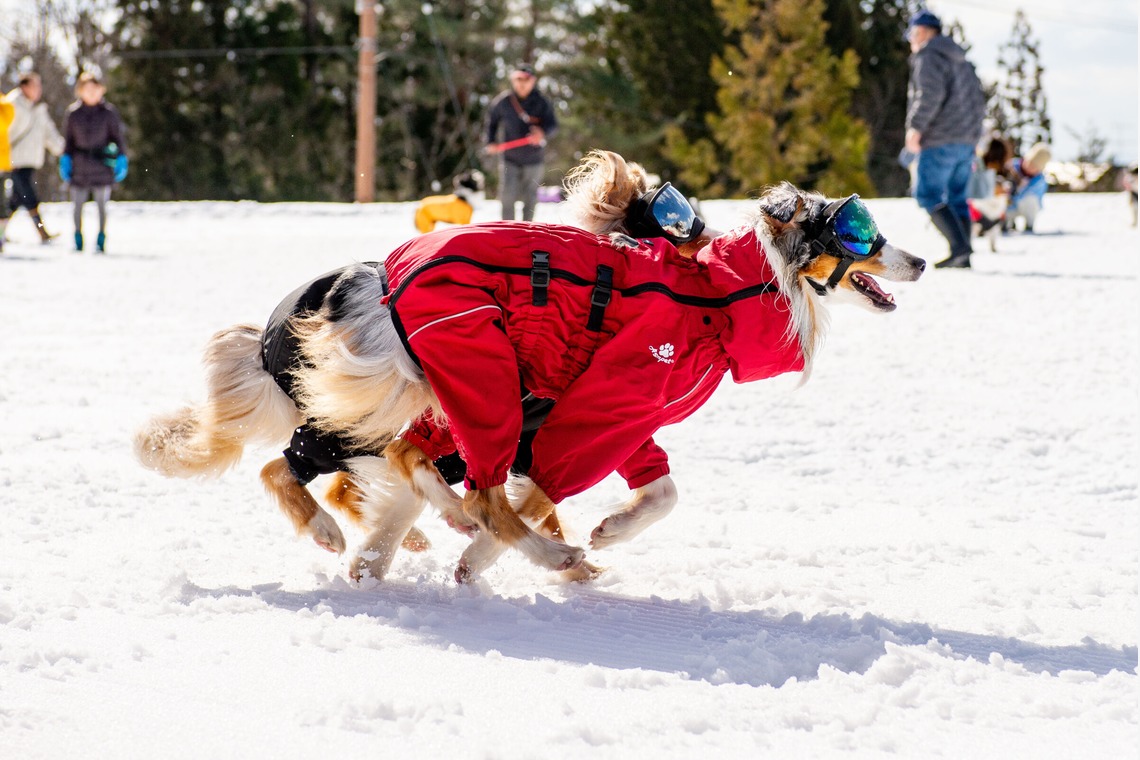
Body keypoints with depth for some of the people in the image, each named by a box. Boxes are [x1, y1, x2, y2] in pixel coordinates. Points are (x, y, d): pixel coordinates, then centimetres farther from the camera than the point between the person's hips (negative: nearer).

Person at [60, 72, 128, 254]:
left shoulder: (108, 112, 0)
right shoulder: (73, 112, 5)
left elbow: (118, 137, 5)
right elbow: (68, 138, 12)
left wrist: (121, 159, -2)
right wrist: (65, 159, 4)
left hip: (102, 165, -2)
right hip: (79, 166, 2)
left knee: (102, 204, 0)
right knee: (77, 204, 2)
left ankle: (101, 240, 7)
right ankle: (78, 240, 13)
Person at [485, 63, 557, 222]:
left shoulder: (541, 102, -6)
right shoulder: (504, 101, -2)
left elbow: (552, 123, -13)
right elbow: (492, 120, 14)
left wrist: (542, 132, -34)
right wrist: (491, 141, 6)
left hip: (533, 159, 0)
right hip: (509, 157, 0)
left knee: (530, 197, 9)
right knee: (508, 196, -8)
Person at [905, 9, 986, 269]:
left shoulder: (928, 56, -7)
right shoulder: (961, 61, 22)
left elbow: (930, 93, -22)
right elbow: (979, 102, 23)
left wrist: (916, 126, -19)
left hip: (940, 140, -9)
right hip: (967, 140, 9)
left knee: (928, 195, -8)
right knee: (956, 197, 10)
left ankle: (958, 246, -22)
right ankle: (963, 256, 5)